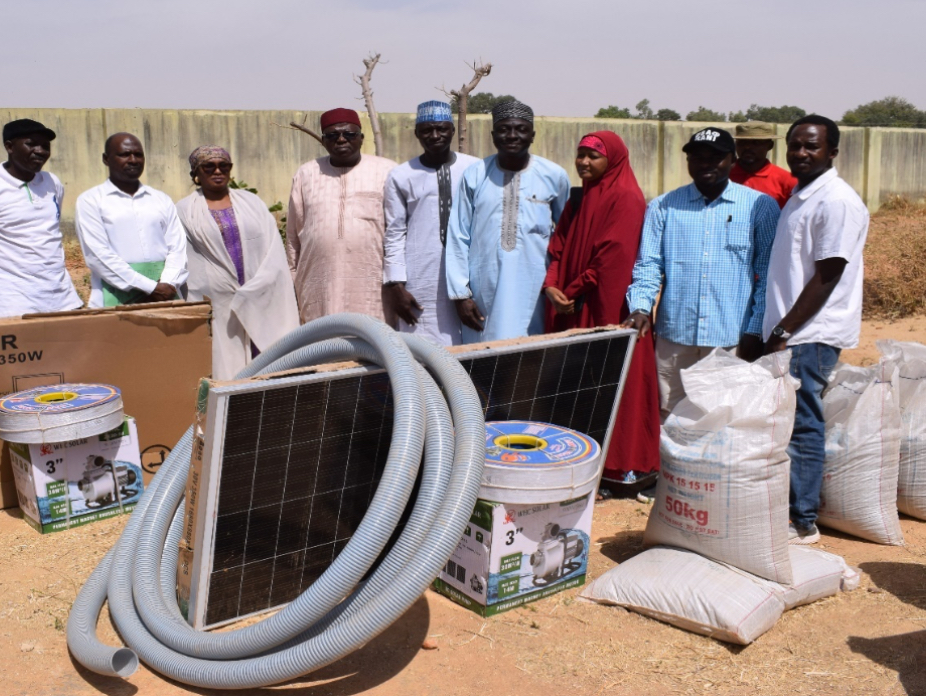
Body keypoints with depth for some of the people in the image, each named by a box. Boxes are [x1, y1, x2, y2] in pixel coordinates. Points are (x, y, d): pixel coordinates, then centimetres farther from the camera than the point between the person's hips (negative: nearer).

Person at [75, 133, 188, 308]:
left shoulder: (162, 200, 18)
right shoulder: (90, 200, 6)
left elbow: (177, 247, 9)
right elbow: (98, 256, -5)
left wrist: (168, 285, -10)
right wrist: (150, 288, -11)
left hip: (164, 297, 3)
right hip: (116, 300, -3)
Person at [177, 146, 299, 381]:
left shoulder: (251, 202, 12)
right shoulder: (185, 211, 7)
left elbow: (273, 249, 6)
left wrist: (254, 290, -6)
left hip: (260, 302, 2)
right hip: (216, 306, -2)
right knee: (224, 368, -3)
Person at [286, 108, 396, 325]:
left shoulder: (386, 171, 3)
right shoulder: (306, 174, 11)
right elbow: (293, 234, 14)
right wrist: (292, 282, 13)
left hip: (373, 293, -2)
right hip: (321, 295, 2)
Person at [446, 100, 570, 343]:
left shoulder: (554, 176, 2)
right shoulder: (474, 176, 1)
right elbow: (458, 238, 3)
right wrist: (460, 293, -1)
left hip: (535, 290, 0)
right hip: (484, 290, 0)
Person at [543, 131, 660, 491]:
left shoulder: (626, 200, -9)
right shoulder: (579, 200, 16)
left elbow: (613, 259, -17)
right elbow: (559, 246, 11)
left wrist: (573, 292, -11)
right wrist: (551, 285, -6)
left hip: (608, 309, -7)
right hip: (572, 311, 8)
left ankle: (623, 463, 9)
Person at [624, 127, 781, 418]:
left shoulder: (761, 207, 4)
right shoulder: (663, 207, 9)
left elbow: (769, 275, 3)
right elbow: (648, 265, 6)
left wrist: (756, 330, -3)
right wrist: (641, 308, -12)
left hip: (733, 341, -1)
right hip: (674, 341, 2)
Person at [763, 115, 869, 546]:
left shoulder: (837, 201, -13)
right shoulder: (799, 198, 15)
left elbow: (826, 278, -17)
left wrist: (785, 331, -16)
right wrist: (776, 330, 14)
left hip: (811, 334, -9)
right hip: (789, 332, 9)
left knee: (801, 428, -3)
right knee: (787, 425, 13)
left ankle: (802, 523, 7)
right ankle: (789, 510, 23)